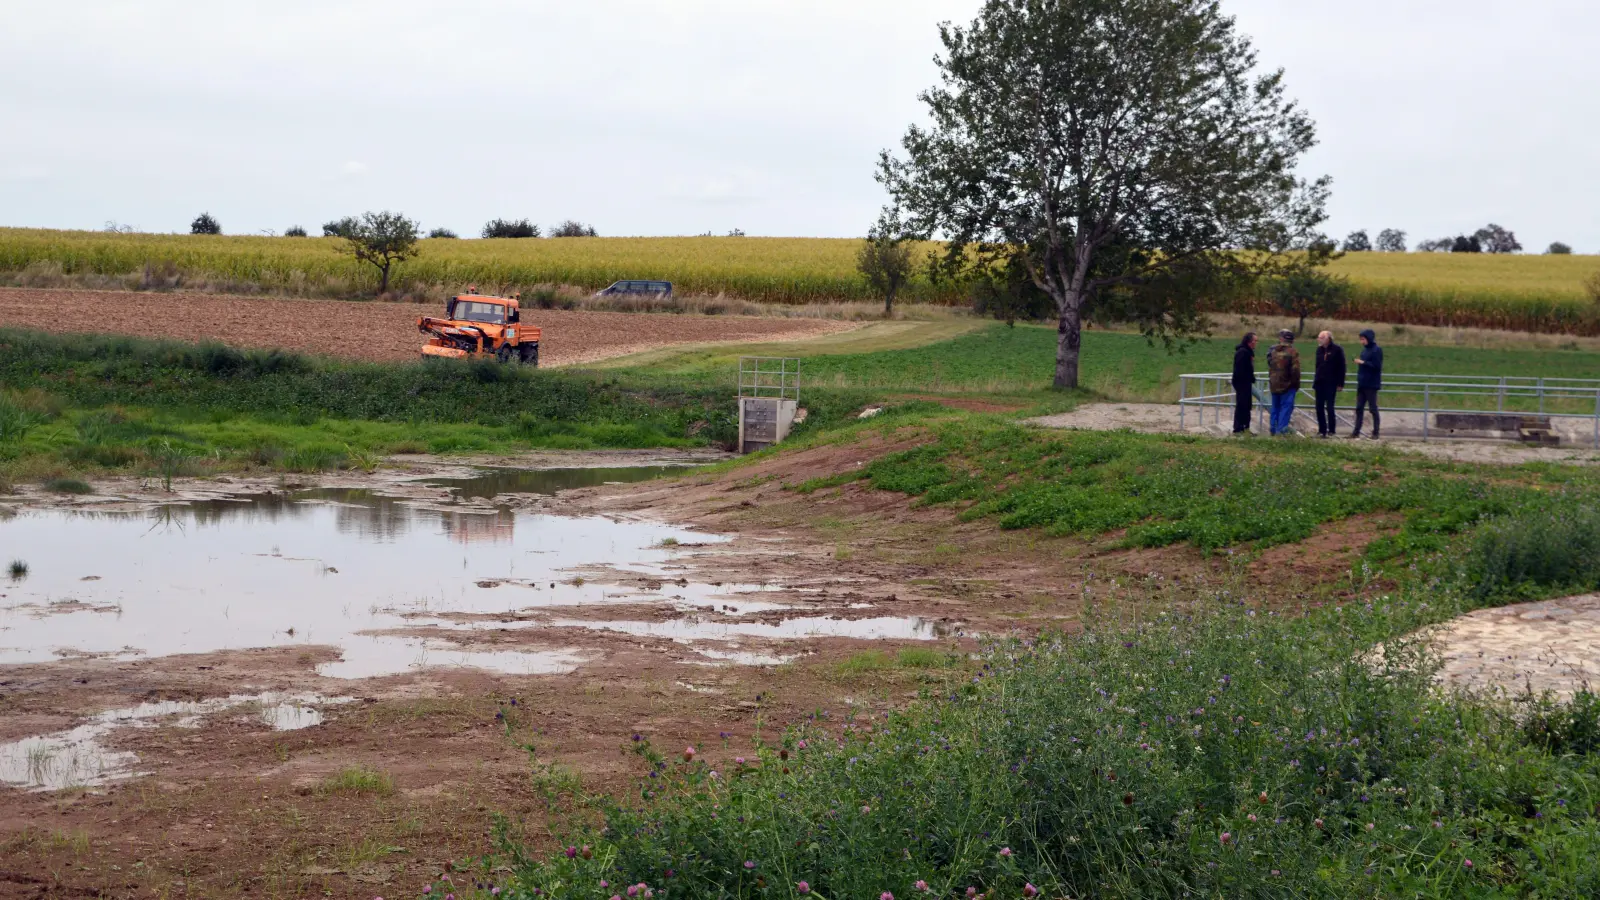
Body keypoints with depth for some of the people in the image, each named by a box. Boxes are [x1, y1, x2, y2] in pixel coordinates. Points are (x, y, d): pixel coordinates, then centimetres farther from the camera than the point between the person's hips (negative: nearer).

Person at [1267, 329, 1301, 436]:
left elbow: (1270, 367, 12)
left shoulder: (1273, 351, 5)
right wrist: (1296, 384, -3)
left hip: (1274, 385, 5)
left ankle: (1274, 428, 18)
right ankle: (1281, 428, -9)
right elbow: (1295, 370, -14)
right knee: (1286, 407, -2)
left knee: (1275, 407, 14)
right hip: (1287, 385, -5)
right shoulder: (1292, 352, -13)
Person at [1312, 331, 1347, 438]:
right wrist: (1315, 381, 15)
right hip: (1320, 382, 6)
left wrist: (1340, 384, -11)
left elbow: (1341, 368, -7)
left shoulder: (1337, 350, -7)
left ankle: (1331, 430, 4)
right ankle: (1322, 430, 11)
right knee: (1319, 407, 5)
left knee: (1329, 407, -5)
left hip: (1331, 383, -6)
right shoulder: (1319, 350, 11)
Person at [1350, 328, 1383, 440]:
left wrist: (1363, 362, -16)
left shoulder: (1376, 350, -10)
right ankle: (1356, 432, 9)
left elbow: (1377, 366, -17)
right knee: (1359, 408, 6)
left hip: (1371, 385, -8)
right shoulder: (1365, 350, 13)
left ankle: (1375, 432, 4)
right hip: (1362, 384, 8)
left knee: (1373, 408, -1)